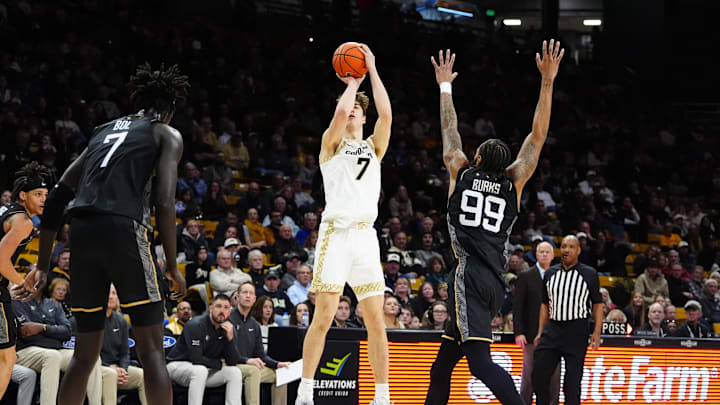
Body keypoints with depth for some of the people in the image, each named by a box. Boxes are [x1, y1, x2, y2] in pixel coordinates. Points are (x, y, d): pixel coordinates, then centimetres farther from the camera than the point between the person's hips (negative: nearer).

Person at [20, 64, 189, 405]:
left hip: (82, 234, 5)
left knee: (85, 353, 15)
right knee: (151, 349, -1)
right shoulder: (167, 134, 13)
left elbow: (57, 196, 22)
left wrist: (43, 263, 25)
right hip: (123, 230, -5)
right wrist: (172, 265, 2)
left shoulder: (105, 130, 28)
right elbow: (164, 202, -3)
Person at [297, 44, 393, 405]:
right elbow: (340, 111, -12)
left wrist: (372, 70, 3)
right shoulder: (332, 143, 9)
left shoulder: (374, 147, 18)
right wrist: (353, 80, 4)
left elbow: (386, 113, 0)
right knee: (323, 319, -7)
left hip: (366, 236, 4)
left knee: (376, 321, 0)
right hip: (336, 234, -4)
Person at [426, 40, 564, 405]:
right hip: (495, 282, 6)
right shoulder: (513, 183, 14)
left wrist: (445, 86, 35)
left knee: (480, 361, -18)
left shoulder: (462, 172, 8)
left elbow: (450, 129, 21)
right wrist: (547, 82, 12)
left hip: (469, 275, -6)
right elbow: (538, 135, 14)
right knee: (441, 366, 14)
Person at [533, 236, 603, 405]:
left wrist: (597, 332, -7)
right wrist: (540, 333, 11)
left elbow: (598, 304, 3)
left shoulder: (589, 274, 2)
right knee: (539, 373, -5)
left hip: (577, 332, -4)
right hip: (552, 329, 4)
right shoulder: (550, 273, 12)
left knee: (573, 378, -5)